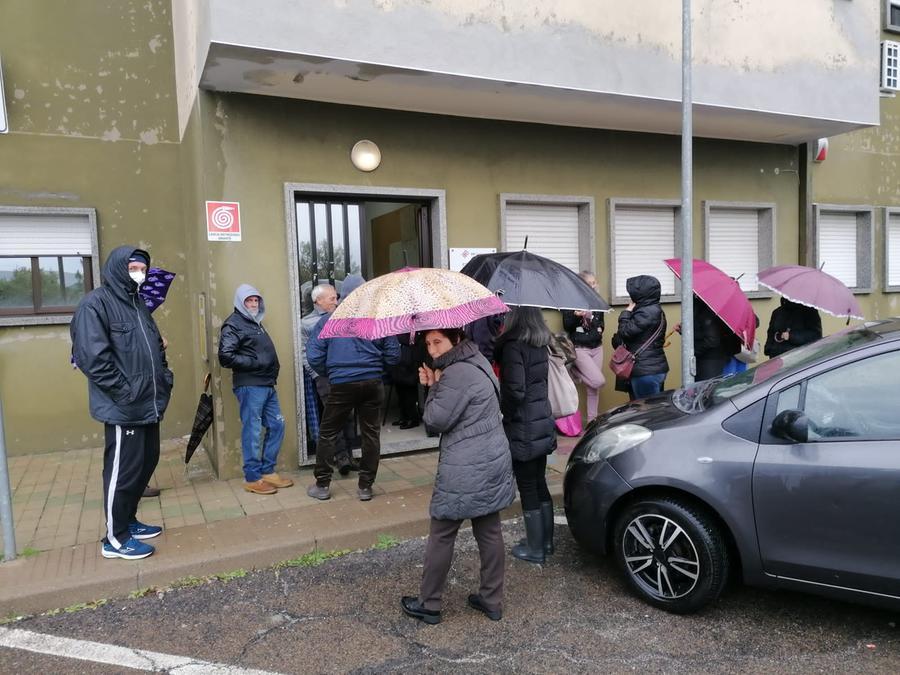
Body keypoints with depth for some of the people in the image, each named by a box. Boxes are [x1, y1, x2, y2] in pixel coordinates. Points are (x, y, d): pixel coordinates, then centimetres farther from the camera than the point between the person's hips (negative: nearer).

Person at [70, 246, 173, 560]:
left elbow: (155, 346, 25)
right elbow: (92, 356, -20)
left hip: (148, 404, 9)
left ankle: (128, 521, 33)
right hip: (123, 408, -9)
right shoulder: (95, 304, -11)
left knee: (146, 463, 16)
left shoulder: (138, 304, 17)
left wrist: (165, 376, 10)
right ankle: (115, 538, 14)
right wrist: (125, 390, -20)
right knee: (123, 470, 0)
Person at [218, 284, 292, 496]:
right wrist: (255, 363, -16)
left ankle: (267, 471, 22)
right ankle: (253, 478, 7)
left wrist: (273, 370, 9)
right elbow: (225, 357, -17)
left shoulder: (255, 323, 21)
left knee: (276, 426, 11)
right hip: (249, 387, -9)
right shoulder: (233, 325, -7)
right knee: (252, 432, -2)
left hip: (267, 385, 9)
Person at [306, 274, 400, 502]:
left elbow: (314, 355, -4)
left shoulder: (328, 320, -1)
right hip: (373, 383, 1)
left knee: (328, 434, 13)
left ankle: (322, 485, 18)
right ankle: (365, 486, 14)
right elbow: (393, 355, 1)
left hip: (341, 385, -1)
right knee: (371, 434, 10)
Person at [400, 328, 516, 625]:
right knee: (489, 532, 15)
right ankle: (492, 600, 27)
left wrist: (433, 386, -4)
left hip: (465, 472, -9)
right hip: (493, 463, 9)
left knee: (441, 535, 6)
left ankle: (429, 605, 19)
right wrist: (434, 384, 1)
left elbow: (437, 420, -17)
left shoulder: (457, 373, -20)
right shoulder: (475, 362, 11)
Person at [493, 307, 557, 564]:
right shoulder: (540, 343, 5)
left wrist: (505, 415, -6)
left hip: (523, 428, -8)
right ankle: (546, 540, 32)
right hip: (543, 422, 8)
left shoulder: (514, 345, -19)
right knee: (539, 483, 19)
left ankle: (535, 548, 18)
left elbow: (515, 390, -22)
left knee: (527, 488, 5)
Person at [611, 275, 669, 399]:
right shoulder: (655, 310, 14)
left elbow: (625, 332, -18)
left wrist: (625, 313, -4)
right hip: (657, 368, 10)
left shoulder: (646, 312, -18)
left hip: (646, 371, -10)